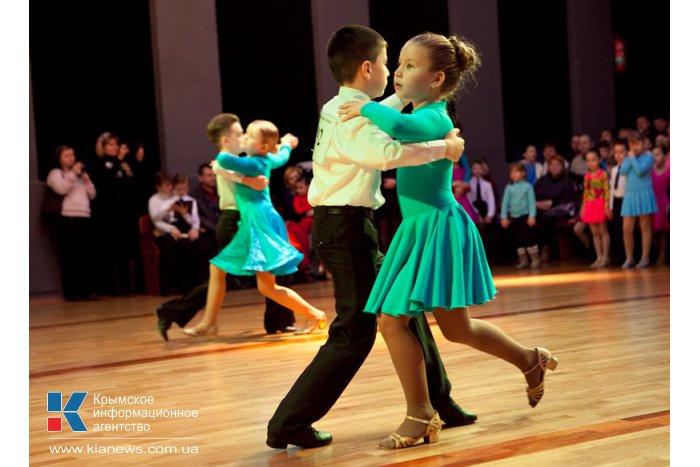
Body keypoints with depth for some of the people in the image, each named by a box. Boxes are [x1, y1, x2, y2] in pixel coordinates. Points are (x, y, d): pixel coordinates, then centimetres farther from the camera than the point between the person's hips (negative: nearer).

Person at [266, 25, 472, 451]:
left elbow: (378, 119, 37)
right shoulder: (352, 116, -17)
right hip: (346, 227, -10)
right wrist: (443, 148, -28)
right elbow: (387, 153, -38)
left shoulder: (341, 108, 13)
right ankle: (288, 424, -5)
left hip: (346, 226, 10)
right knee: (355, 332, -8)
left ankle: (437, 402, 26)